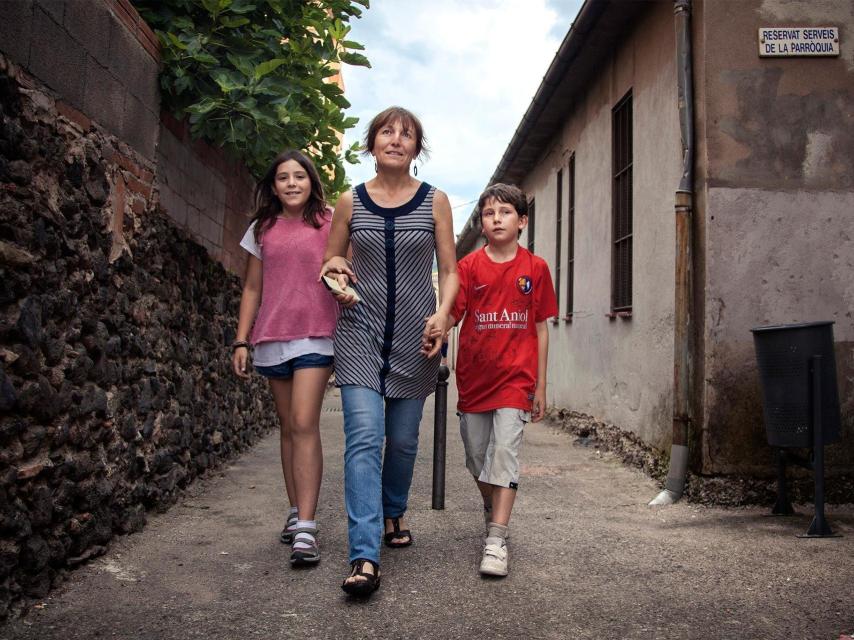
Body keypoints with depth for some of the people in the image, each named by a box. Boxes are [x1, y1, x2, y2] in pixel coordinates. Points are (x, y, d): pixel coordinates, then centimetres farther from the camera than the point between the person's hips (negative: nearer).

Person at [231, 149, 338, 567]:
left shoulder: (330, 223, 3)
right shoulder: (262, 231, 12)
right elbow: (252, 289, 14)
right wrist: (241, 341, 8)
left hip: (315, 336, -4)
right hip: (271, 339, 4)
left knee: (304, 424, -13)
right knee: (288, 427, 10)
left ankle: (305, 528, -14)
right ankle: (296, 512, 22)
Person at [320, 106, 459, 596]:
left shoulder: (435, 201, 3)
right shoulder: (351, 202, 5)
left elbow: (450, 271, 4)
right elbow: (331, 261, 16)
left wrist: (442, 314, -13)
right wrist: (336, 272, -7)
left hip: (414, 336, 1)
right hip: (361, 333, 0)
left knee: (403, 438, 11)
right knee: (364, 437, -12)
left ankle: (394, 513, 38)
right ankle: (366, 557, -14)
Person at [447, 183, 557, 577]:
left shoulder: (535, 268, 2)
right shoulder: (469, 266, 1)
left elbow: (540, 328, 5)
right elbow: (451, 315, -6)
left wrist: (541, 385, 4)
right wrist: (435, 329, -31)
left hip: (515, 377, -2)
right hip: (474, 377, 2)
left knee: (505, 451, -12)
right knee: (477, 456, 13)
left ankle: (496, 541, -8)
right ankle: (492, 509, 40)